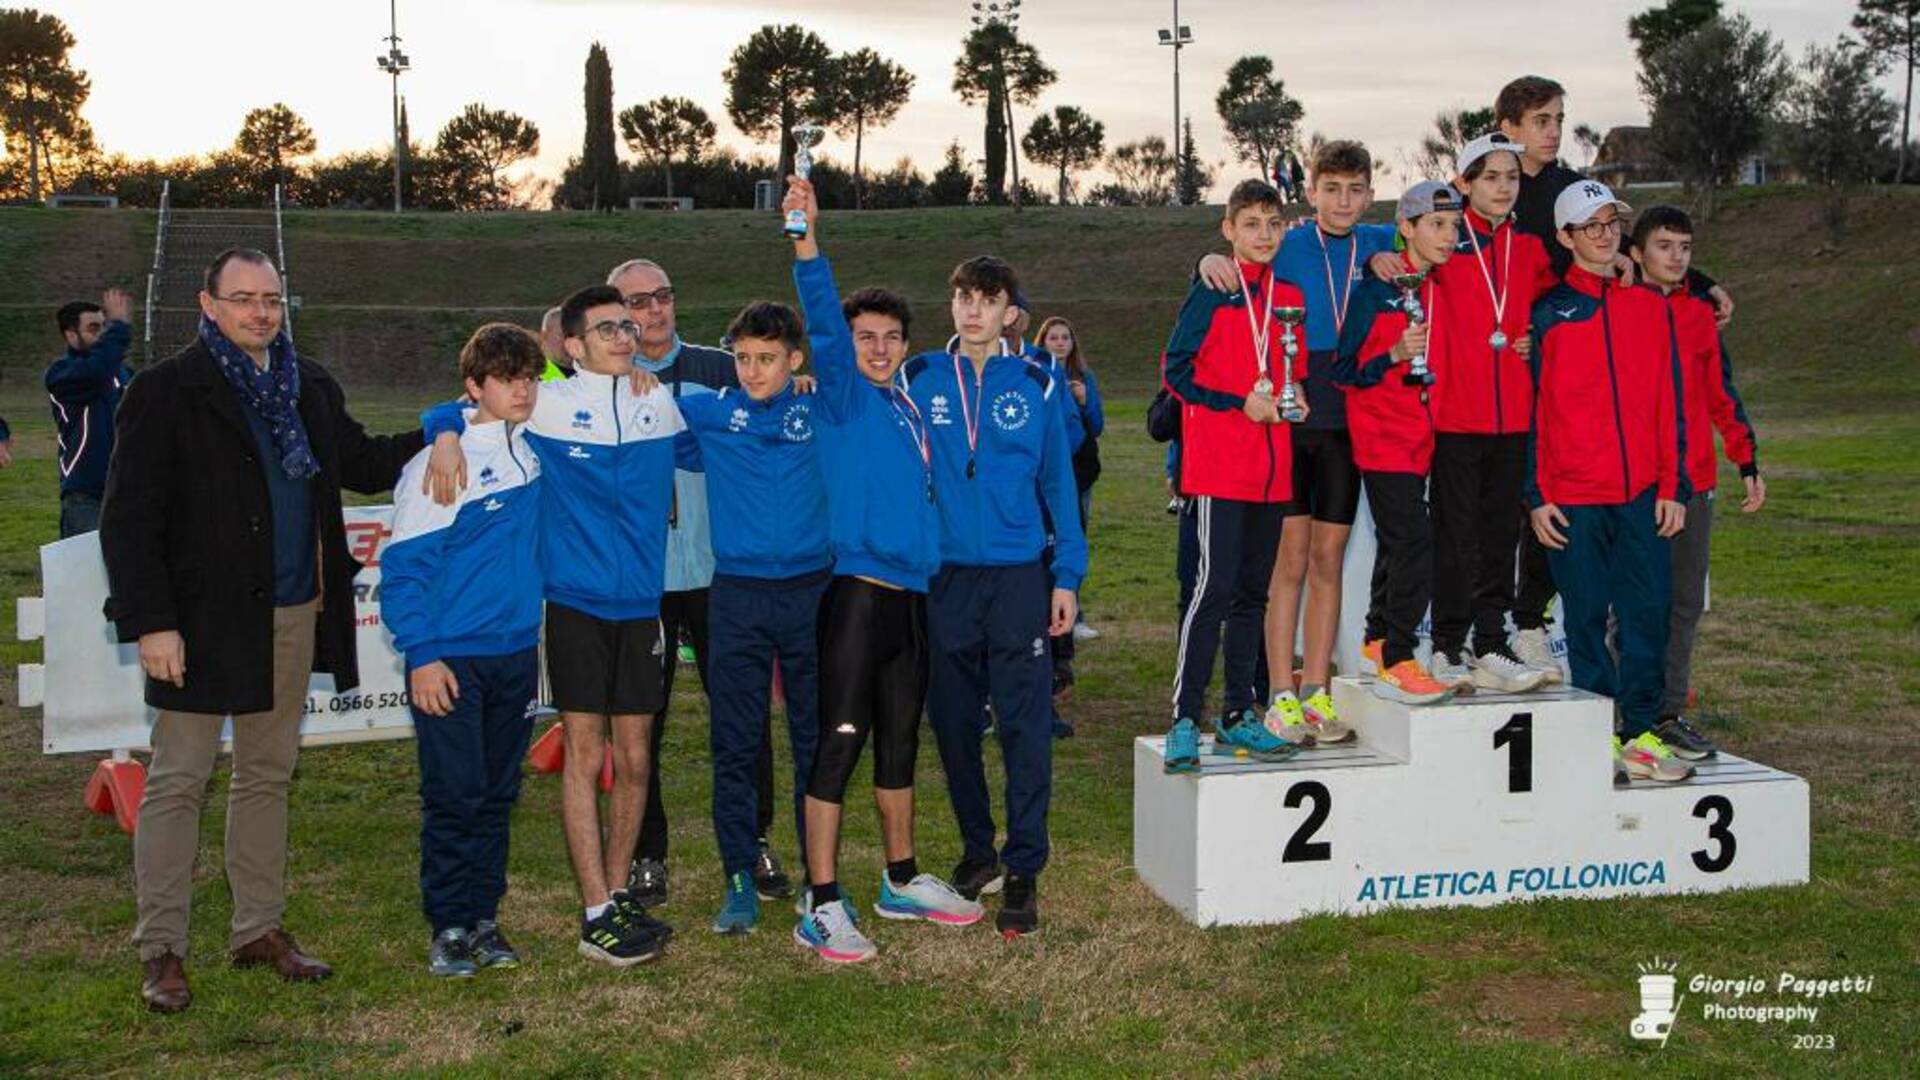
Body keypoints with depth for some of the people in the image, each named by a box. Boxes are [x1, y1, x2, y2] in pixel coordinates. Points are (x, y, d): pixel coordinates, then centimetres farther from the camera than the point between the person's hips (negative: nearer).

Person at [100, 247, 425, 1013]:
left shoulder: (311, 388, 10)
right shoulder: (166, 392, -8)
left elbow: (363, 462, 18)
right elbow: (129, 519, -11)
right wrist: (150, 622, -18)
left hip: (292, 617, 6)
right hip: (203, 622, -6)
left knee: (268, 776, 14)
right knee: (177, 783, 1)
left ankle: (260, 929, 25)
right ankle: (161, 951, 10)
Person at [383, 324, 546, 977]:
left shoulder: (537, 448, 5)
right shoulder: (437, 464, -12)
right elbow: (403, 567, -11)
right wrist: (421, 655, -15)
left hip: (518, 651, 5)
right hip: (450, 659, -5)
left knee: (498, 794, 11)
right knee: (454, 796, -2)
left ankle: (484, 918, 20)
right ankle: (449, 928, 10)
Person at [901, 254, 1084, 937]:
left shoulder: (1036, 384, 3)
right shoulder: (918, 380, 5)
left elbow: (1058, 482, 6)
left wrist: (1066, 575, 1)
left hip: (1019, 578, -1)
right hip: (942, 577, 2)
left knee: (1025, 726, -4)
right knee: (953, 723, 10)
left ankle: (1024, 870, 4)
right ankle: (977, 852, 26)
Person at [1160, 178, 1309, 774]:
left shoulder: (1291, 296, 13)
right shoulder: (1211, 293, -3)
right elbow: (1176, 369, -6)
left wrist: (1293, 398, 3)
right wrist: (1240, 404, -12)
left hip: (1272, 467, 6)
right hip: (1219, 464, -6)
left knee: (1253, 590, 11)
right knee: (1215, 584, -12)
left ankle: (1237, 714, 20)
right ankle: (1185, 718, -8)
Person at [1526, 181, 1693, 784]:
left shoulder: (1649, 305, 11)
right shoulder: (1547, 313, 3)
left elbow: (1669, 401, 11)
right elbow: (1531, 410, 2)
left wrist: (1673, 486, 5)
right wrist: (1537, 496, -4)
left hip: (1642, 492, 3)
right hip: (1573, 496, -2)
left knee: (1647, 611, 2)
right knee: (1587, 618, 3)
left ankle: (1641, 733, 11)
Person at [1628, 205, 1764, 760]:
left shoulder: (1700, 314, 12)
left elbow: (1721, 394, 17)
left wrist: (1747, 462, 13)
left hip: (1694, 482, 5)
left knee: (1686, 603, 8)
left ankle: (1669, 712, 16)